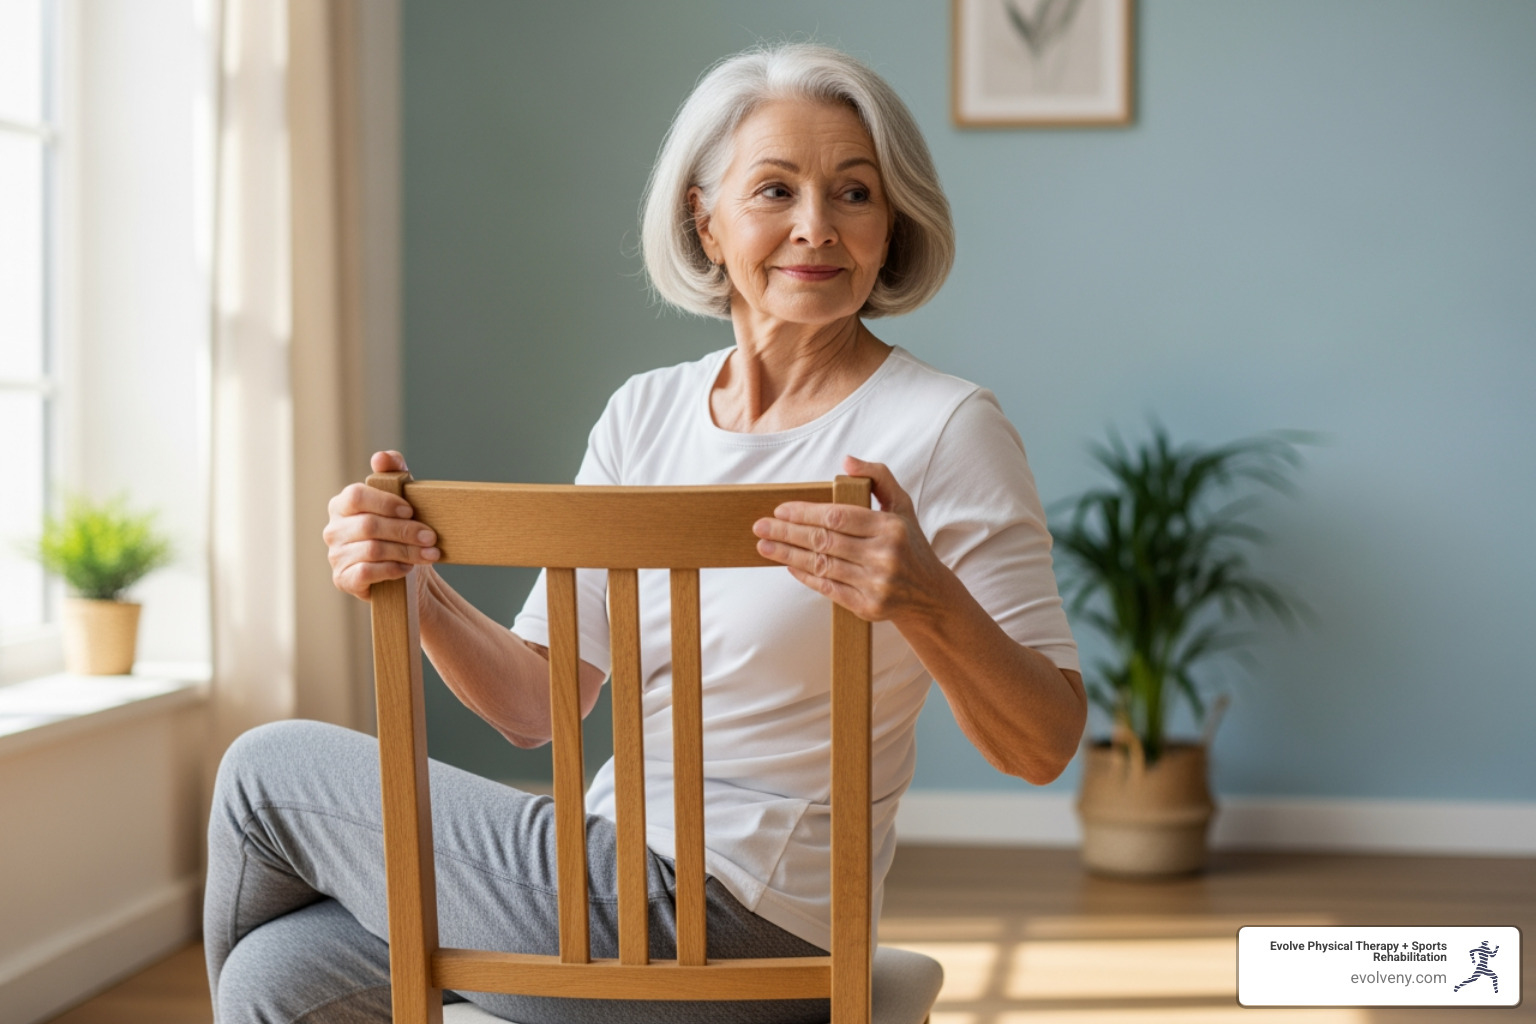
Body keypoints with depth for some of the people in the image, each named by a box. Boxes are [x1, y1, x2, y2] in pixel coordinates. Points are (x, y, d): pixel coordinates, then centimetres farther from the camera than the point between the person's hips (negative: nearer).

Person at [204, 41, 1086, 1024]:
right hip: (619, 874, 6)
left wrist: (929, 602, -33)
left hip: (734, 938, -6)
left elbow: (1045, 746, -14)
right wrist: (416, 589, -15)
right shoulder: (647, 412, 6)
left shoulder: (945, 427, -13)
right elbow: (538, 698, 4)